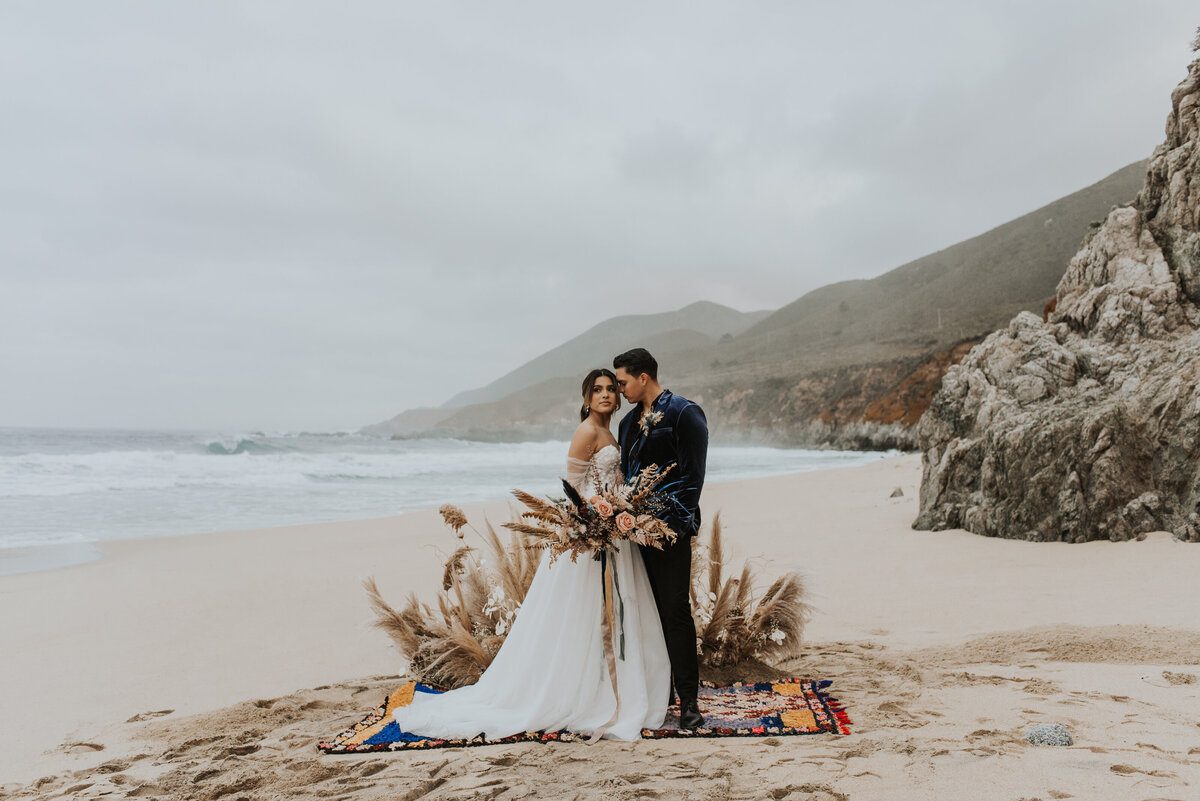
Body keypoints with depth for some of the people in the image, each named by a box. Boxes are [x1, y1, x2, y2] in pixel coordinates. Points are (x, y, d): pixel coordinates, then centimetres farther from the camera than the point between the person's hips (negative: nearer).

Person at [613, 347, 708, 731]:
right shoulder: (629, 421, 18)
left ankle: (688, 701, 0)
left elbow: (692, 474, -11)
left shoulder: (684, 413, -5)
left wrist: (670, 520, -18)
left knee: (675, 608, -7)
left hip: (670, 526, -7)